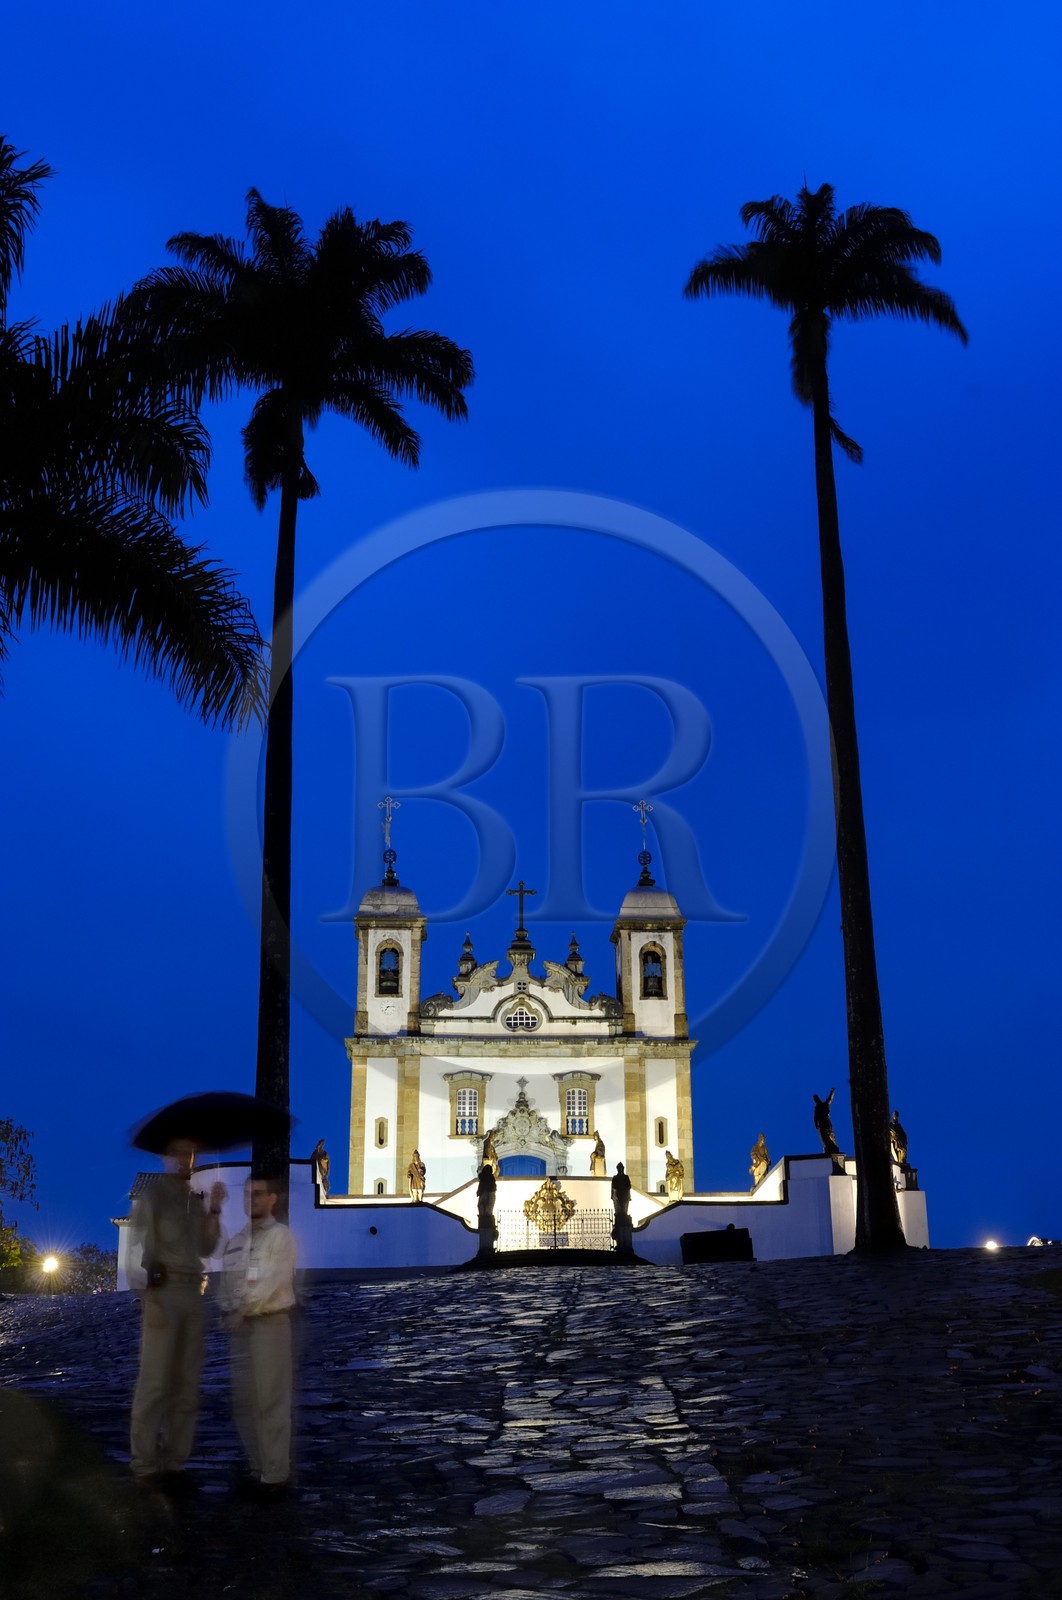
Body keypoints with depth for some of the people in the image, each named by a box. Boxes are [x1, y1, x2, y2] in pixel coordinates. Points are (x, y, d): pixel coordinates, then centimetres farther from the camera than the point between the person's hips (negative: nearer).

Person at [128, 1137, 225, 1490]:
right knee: (155, 1381, -8)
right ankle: (145, 1466, -4)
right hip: (162, 1292, -6)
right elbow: (141, 1249, -8)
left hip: (193, 1293, 6)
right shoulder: (151, 1195, -2)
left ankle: (173, 1463, 9)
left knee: (186, 1384, 5)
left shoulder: (195, 1200, 16)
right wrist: (149, 1300, -16)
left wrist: (214, 1210, 0)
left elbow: (207, 1249, 11)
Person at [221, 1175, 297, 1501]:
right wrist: (228, 1312, -3)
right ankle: (257, 1470, 17)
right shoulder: (235, 1241, 16)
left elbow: (274, 1280, -14)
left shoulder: (281, 1235, -4)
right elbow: (226, 1282, 14)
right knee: (244, 1401, 8)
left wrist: (243, 1309, -15)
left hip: (270, 1323, -7)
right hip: (239, 1326, 7)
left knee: (271, 1401, -7)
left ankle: (275, 1475, -5)